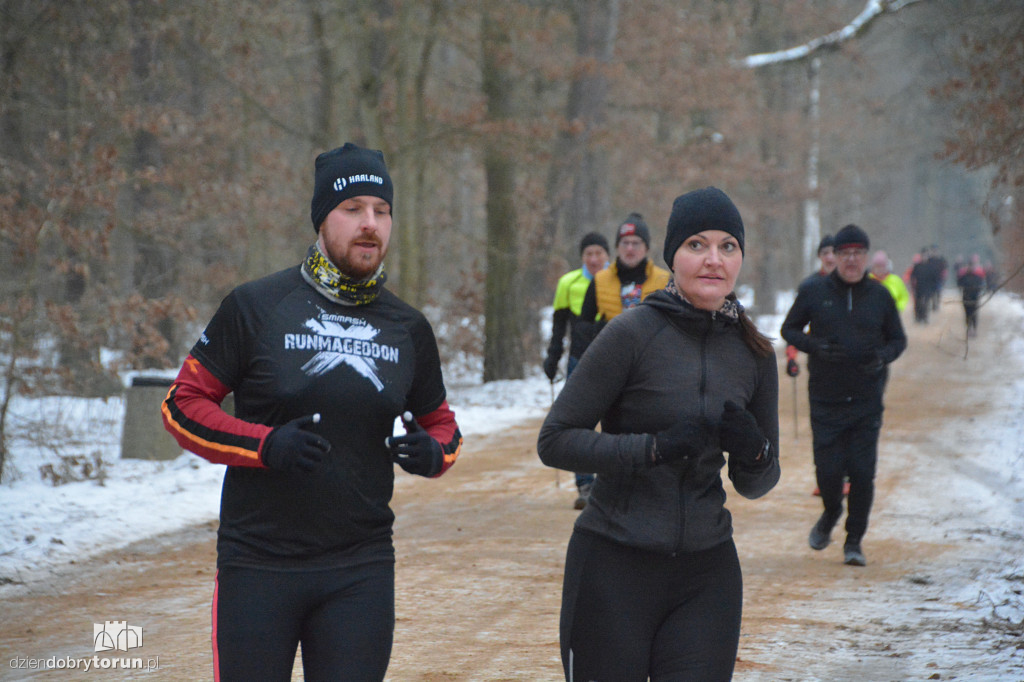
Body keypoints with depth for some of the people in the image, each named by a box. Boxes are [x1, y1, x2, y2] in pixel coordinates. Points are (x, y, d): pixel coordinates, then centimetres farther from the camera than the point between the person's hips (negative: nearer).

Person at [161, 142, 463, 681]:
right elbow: (182, 405, -1)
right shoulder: (254, 308, -3)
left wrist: (432, 452, -4)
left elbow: (441, 423, 21)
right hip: (258, 565, -3)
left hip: (362, 570, 3)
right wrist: (265, 445, -17)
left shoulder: (409, 328, 9)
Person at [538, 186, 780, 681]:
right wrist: (652, 448, -19)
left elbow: (754, 486, 14)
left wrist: (754, 453, -8)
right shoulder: (633, 333, -8)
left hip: (707, 575, 4)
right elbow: (554, 441, -9)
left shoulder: (753, 354, 7)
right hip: (613, 566, -4)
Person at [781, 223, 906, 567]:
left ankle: (854, 541, 14)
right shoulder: (813, 292, 1)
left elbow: (898, 339, 13)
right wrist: (814, 345, -11)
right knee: (828, 471, -3)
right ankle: (831, 513, 31)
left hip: (867, 402, 1)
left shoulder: (880, 296, 5)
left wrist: (883, 356, -10)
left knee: (862, 473, -3)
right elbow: (789, 329, 9)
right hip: (825, 400, -1)